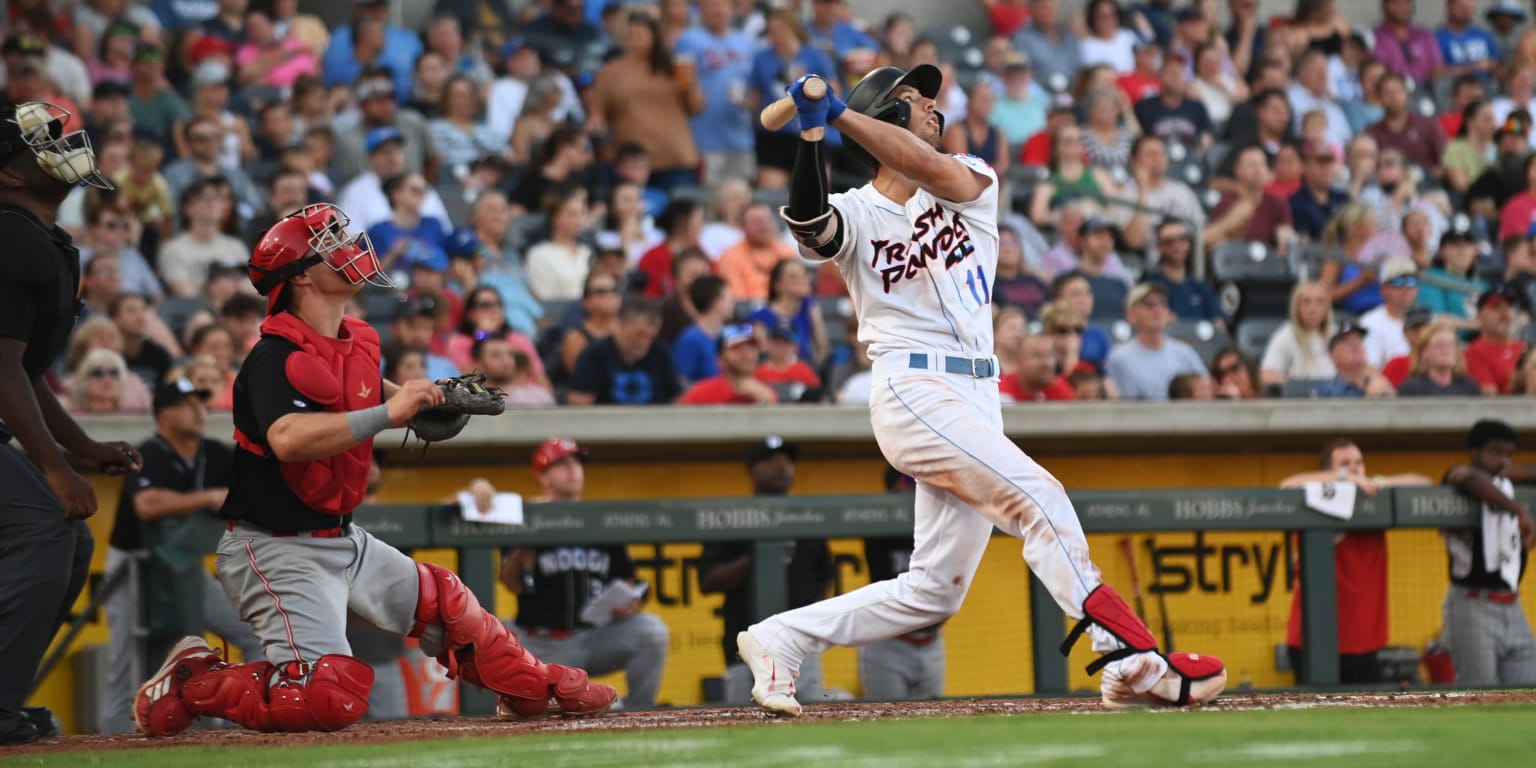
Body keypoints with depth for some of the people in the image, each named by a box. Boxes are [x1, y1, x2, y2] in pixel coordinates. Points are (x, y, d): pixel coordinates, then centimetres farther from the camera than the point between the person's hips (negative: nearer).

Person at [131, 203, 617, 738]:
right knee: (328, 699, -21)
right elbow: (287, 438, -39)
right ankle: (193, 682, -5)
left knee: (445, 602, 17)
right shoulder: (276, 356, -20)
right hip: (276, 549, -9)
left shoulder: (359, 342, 7)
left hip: (344, 542, 9)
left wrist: (420, 398, 10)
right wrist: (388, 414, -39)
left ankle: (534, 689, 36)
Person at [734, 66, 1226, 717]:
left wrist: (840, 112, -16)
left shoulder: (971, 183, 12)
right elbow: (808, 225, -21)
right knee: (1036, 496, -23)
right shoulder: (856, 215, 3)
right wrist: (812, 135, -30)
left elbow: (932, 169, -11)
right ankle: (1133, 661, -27)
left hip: (976, 395, 6)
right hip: (913, 390, -6)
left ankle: (781, 640, 16)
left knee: (933, 591, 7)